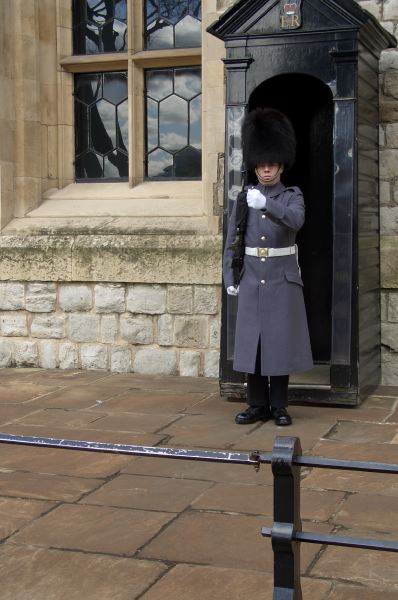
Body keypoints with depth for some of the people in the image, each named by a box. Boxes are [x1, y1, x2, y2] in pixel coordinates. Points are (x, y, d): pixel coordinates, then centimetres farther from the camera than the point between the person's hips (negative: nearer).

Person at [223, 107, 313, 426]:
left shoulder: (292, 196, -2)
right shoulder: (244, 198, 6)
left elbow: (295, 220, -26)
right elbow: (232, 241, 9)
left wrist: (265, 204, -42)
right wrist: (230, 278, 2)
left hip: (282, 279, -2)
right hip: (251, 280, 2)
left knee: (280, 341, 1)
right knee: (252, 342, 3)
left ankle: (279, 406, 12)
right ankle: (258, 405, 13)